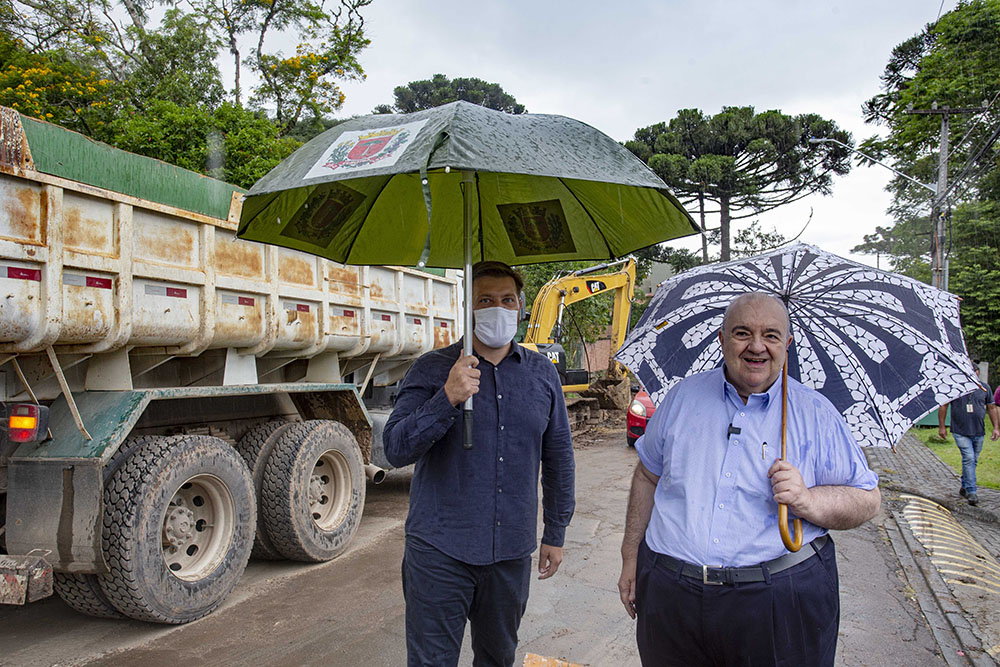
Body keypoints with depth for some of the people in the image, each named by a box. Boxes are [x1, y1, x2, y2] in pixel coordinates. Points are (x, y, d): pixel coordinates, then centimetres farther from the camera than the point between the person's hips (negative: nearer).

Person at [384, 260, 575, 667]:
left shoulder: (542, 374, 5)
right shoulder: (433, 370, -5)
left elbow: (558, 456, 13)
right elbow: (396, 451, -13)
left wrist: (555, 533, 14)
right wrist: (447, 400, -26)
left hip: (511, 552, 3)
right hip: (439, 551, -3)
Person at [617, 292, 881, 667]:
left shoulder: (816, 414, 1)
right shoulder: (683, 398, 5)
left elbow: (868, 500, 1)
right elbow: (648, 478, 12)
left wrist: (809, 502, -18)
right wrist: (631, 557, 10)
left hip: (779, 604, -1)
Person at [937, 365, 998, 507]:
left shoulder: (984, 388, 7)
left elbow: (991, 408, 13)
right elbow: (943, 406, 3)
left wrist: (996, 427, 6)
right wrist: (941, 426, 0)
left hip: (979, 432, 4)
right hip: (960, 432, -4)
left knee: (973, 461, 11)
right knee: (968, 458, -14)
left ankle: (964, 488, 27)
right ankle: (972, 492, -12)